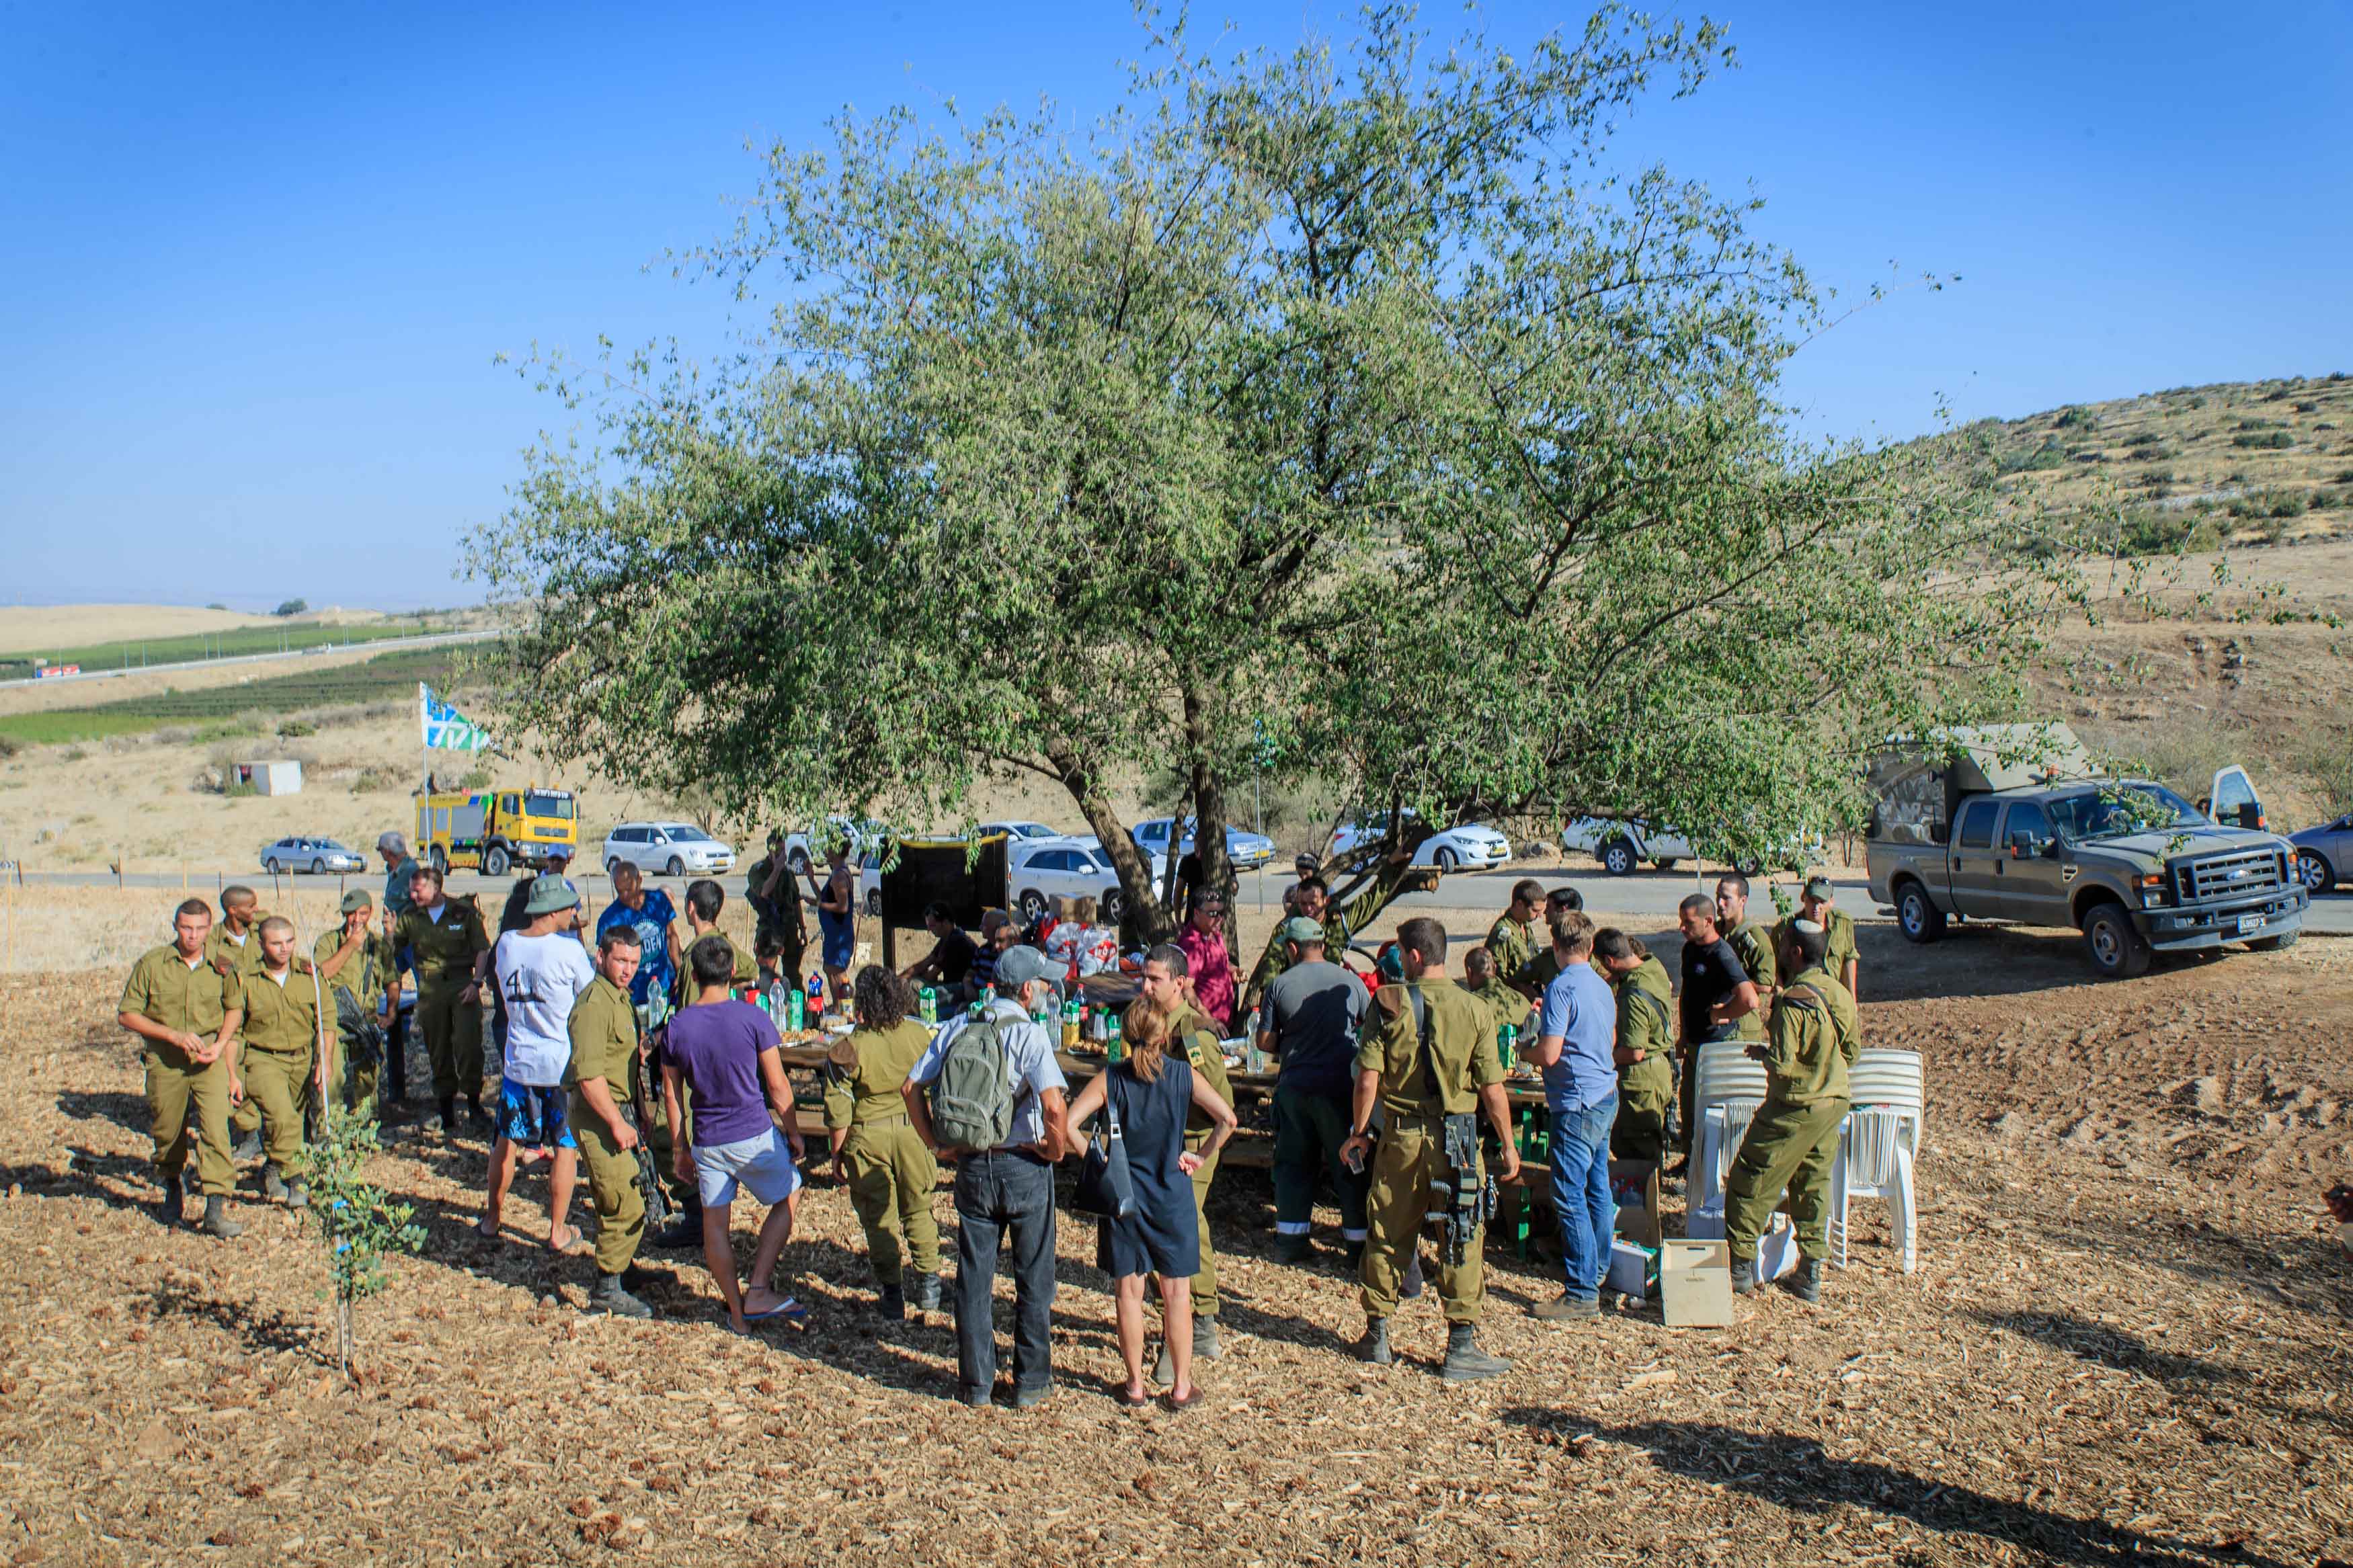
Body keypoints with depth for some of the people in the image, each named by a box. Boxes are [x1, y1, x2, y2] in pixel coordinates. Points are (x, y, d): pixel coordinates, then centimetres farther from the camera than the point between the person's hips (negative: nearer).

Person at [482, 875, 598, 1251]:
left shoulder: (506, 943, -3)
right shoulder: (569, 950, -17)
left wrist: (567, 932, 13)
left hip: (518, 1063, 4)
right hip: (563, 1065, -4)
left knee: (506, 1142, 19)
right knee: (566, 1148, 9)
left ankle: (492, 1220, 32)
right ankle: (559, 1231, 14)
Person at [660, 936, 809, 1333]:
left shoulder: (678, 1026, -1)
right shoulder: (752, 1018, -11)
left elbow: (671, 1094, 5)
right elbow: (777, 1086, -8)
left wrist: (681, 1147, 16)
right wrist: (794, 1133, 5)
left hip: (705, 1142, 3)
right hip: (754, 1136, -3)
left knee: (715, 1223, 13)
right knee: (785, 1202, 16)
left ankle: (737, 1312, 20)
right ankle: (758, 1292, 7)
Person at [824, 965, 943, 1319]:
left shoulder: (846, 1050, -15)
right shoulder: (921, 1036, -5)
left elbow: (838, 1112, -11)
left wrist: (837, 1155, 1)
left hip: (867, 1138, -3)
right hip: (914, 1131, 3)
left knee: (879, 1217, 9)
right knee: (919, 1210, 20)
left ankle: (893, 1296, 13)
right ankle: (928, 1287, 26)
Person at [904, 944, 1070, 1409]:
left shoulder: (958, 1027, 2)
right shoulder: (1030, 1034, -14)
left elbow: (912, 1087, 4)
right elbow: (1053, 1104, -26)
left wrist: (935, 1141, 10)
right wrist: (1056, 1148, -9)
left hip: (971, 1167, 4)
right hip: (1024, 1167, -4)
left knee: (973, 1277, 13)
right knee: (1033, 1278, 11)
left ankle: (976, 1382, 20)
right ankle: (1031, 1382, 18)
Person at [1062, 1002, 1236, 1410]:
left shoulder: (1110, 1078, -6)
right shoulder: (1184, 1074, -6)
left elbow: (1067, 1125, -15)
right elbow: (1227, 1118, -13)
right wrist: (1202, 1157, -1)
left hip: (1122, 1193, 0)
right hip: (1173, 1196, 0)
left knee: (1128, 1291, 10)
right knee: (1176, 1292, 9)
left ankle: (1136, 1385, 17)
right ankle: (1181, 1387, 15)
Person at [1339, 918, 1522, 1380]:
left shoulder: (1388, 1003, -7)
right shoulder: (1474, 1010, -6)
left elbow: (1368, 1080, -8)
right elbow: (1493, 1090, -5)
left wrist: (1358, 1132, 6)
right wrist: (1509, 1147, 5)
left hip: (1400, 1134, 1)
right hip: (1456, 1137, -1)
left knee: (1387, 1235, 13)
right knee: (1461, 1242, 7)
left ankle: (1376, 1336, 23)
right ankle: (1462, 1346, 8)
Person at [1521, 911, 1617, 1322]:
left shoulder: (1562, 988, -17)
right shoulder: (1603, 987, 9)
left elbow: (1549, 1054, -20)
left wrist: (1524, 1050, -1)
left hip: (1578, 1103, -9)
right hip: (1606, 1097, 9)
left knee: (1570, 1195, -6)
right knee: (1598, 1188, 18)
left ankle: (1582, 1294, -5)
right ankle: (1598, 1269, 30)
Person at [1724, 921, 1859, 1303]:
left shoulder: (1794, 1000, -22)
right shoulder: (1840, 993, 2)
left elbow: (1782, 1062, -23)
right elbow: (1853, 1050, 12)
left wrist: (1761, 1052, -3)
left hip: (1795, 1108, -8)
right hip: (1835, 1102, 8)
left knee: (1751, 1182, 5)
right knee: (1814, 1184, 16)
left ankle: (1740, 1265, 10)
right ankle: (1810, 1274, 20)